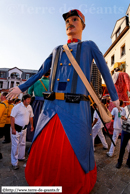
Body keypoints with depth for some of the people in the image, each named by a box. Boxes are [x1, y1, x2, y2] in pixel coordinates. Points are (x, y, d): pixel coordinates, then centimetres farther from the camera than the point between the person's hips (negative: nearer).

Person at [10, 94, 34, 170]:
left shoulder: (29, 107, 1)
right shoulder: (17, 107, -19)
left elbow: (31, 116, 14)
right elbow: (12, 117, -19)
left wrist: (32, 125, 17)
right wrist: (13, 129, -20)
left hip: (24, 128, 7)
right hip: (16, 128, -6)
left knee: (23, 143, 19)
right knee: (15, 145, 1)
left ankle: (21, 157, 39)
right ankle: (14, 163, 15)